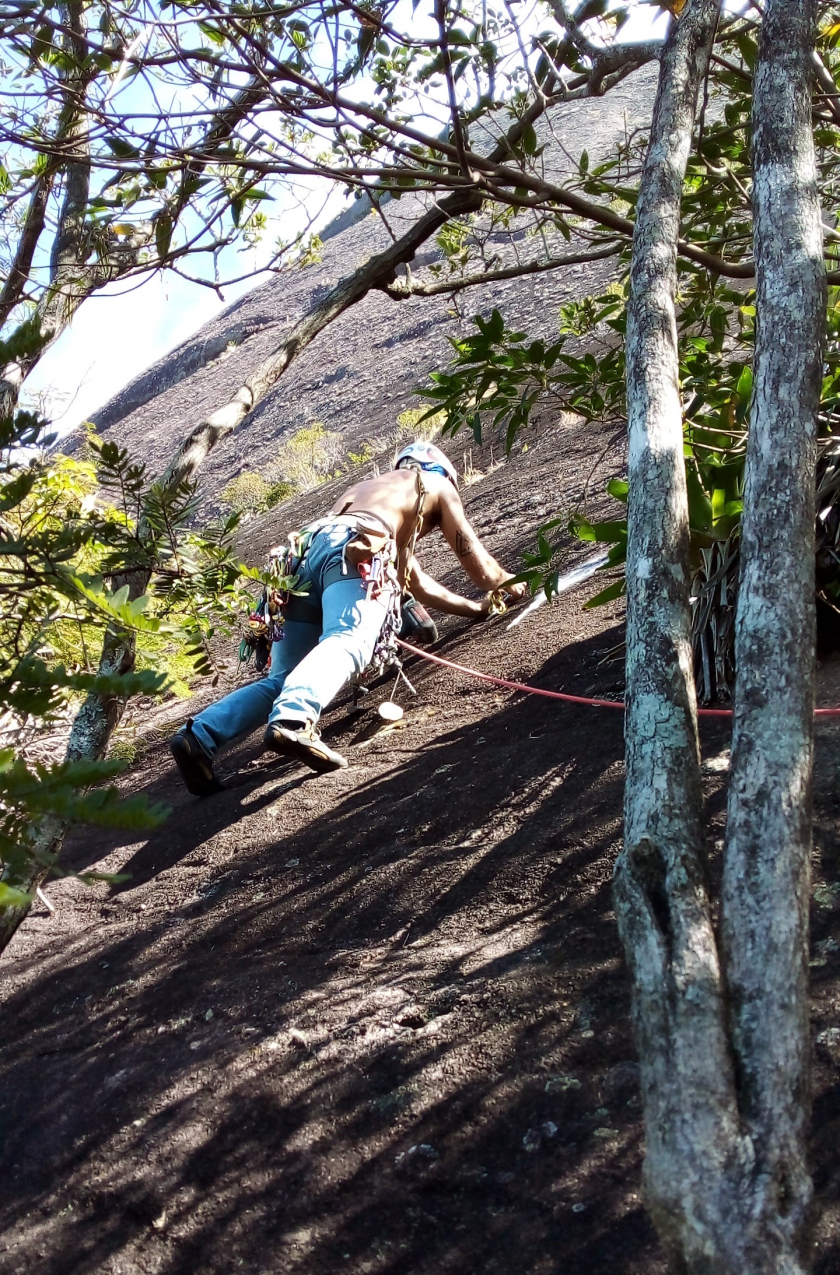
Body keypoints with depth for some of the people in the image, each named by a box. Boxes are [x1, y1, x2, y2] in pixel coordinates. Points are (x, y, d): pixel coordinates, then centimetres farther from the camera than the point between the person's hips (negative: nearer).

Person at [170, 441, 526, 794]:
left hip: (307, 551, 7)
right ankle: (292, 719, -59)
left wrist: (475, 607, 59)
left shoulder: (365, 486, 47)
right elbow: (473, 557, 34)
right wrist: (508, 587, 55)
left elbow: (416, 581, 52)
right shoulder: (436, 484, 31)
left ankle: (199, 735, -19)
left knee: (281, 679, 1)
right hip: (355, 548, -6)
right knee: (347, 642, -30)